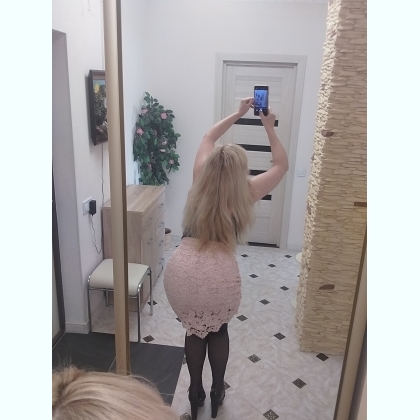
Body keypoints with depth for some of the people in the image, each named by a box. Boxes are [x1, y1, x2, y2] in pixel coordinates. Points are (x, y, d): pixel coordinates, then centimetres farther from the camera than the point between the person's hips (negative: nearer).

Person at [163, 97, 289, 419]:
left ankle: (196, 393, 45)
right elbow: (282, 164, 19)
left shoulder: (200, 181, 10)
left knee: (194, 330, 26)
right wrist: (269, 127, 23)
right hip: (220, 274, -2)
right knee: (218, 331, 26)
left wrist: (238, 114, 33)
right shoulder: (248, 192, 2)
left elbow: (209, 138, 28)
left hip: (181, 269, 3)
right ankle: (216, 393, 45)